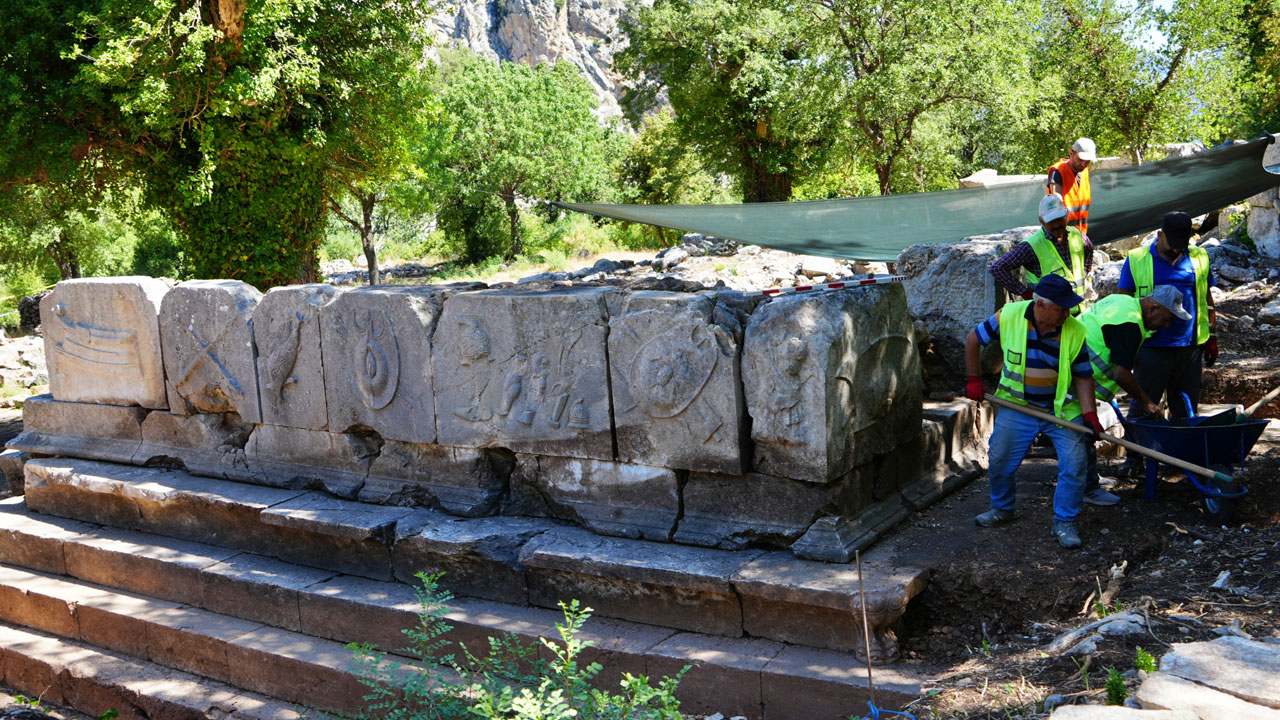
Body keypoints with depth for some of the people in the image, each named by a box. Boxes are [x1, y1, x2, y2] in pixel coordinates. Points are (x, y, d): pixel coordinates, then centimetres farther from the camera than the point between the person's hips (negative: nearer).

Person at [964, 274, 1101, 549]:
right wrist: (973, 379, 0)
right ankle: (1002, 508, 29)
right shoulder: (1009, 316, -14)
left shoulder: (1075, 331, -12)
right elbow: (973, 339, 1)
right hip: (1017, 406, 0)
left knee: (1074, 464, -10)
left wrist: (1089, 413, -17)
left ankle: (1064, 523, 7)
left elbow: (1083, 376, -5)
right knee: (998, 462, 2)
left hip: (1062, 410, 0)